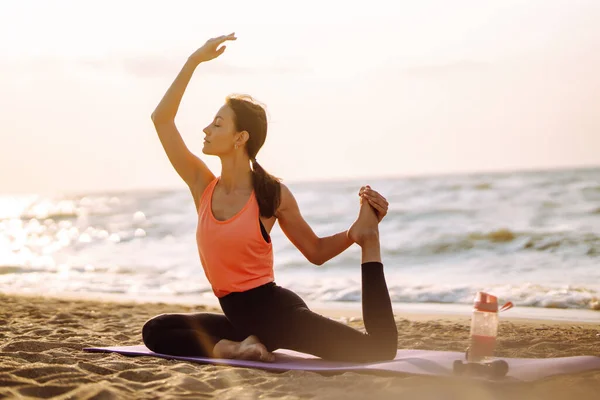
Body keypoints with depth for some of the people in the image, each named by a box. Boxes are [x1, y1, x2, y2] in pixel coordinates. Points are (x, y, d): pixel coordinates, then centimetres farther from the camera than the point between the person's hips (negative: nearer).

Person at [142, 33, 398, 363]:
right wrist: (194, 61, -3)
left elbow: (316, 252, 5)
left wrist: (360, 233, -11)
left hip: (277, 310, -5)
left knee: (381, 348, -22)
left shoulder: (273, 194, -6)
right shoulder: (203, 187, 3)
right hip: (239, 318, 5)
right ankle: (232, 349, -16)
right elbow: (161, 119, -1)